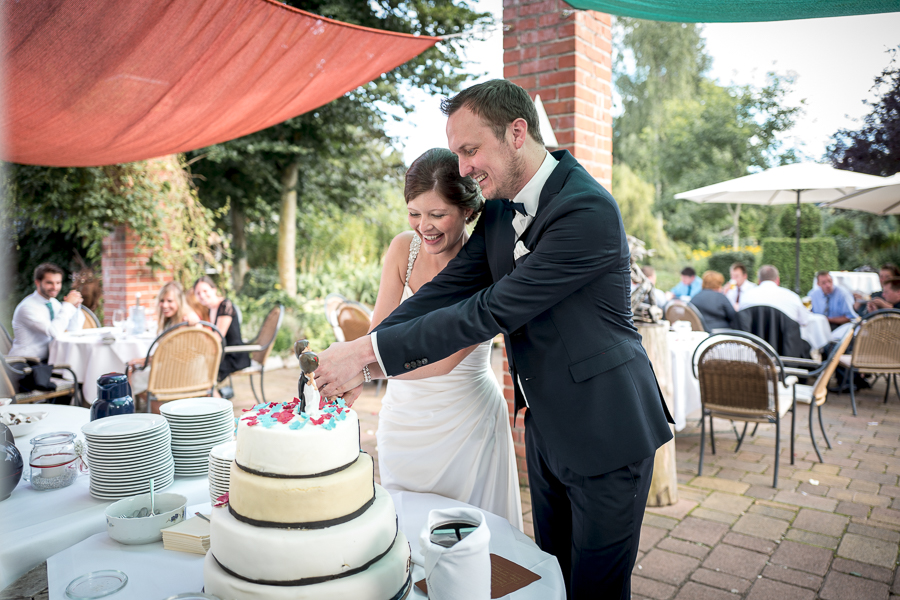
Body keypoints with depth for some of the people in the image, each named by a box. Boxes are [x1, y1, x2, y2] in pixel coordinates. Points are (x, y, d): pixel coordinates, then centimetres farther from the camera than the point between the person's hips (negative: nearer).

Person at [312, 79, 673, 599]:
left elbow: (493, 310, -27)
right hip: (545, 427, 8)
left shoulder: (588, 210, -24)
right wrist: (359, 356, -13)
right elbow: (449, 289, -2)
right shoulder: (500, 209, 3)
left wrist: (372, 350, -24)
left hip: (605, 433, -7)